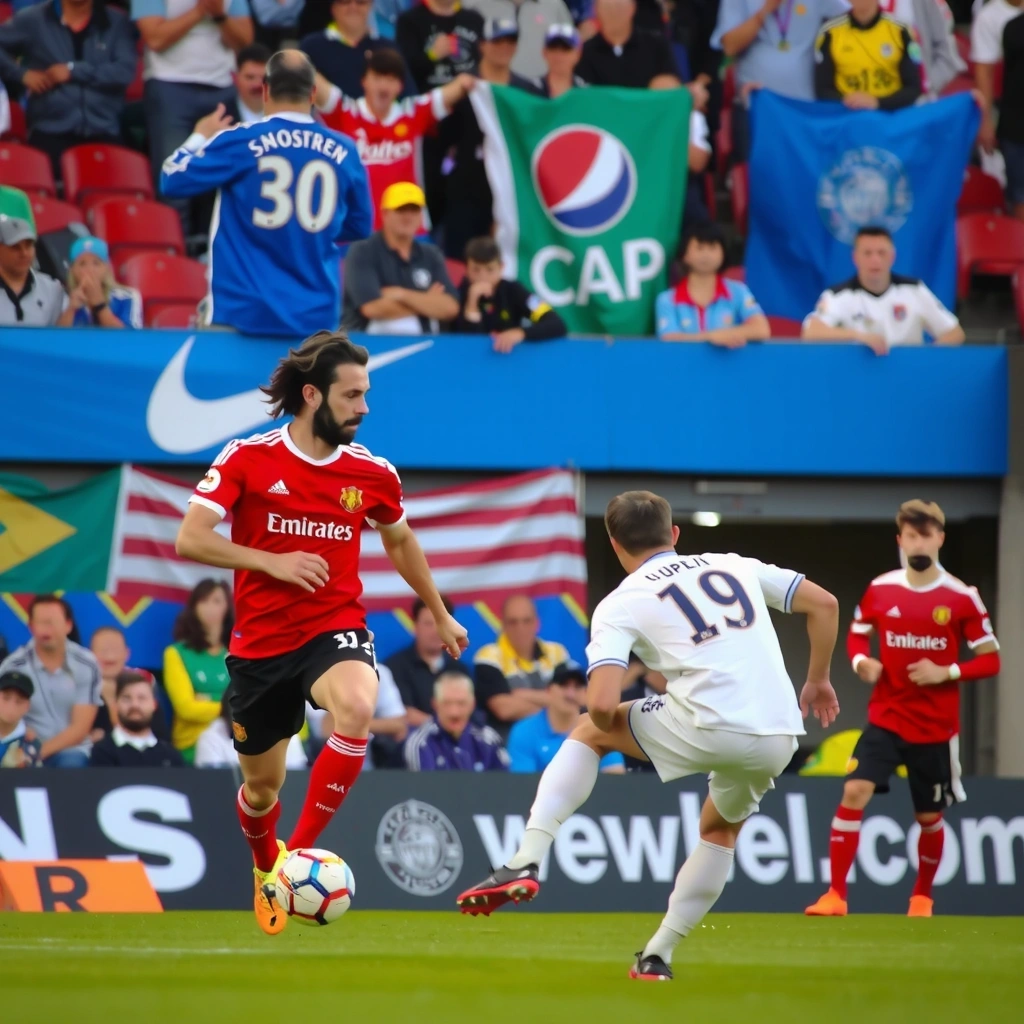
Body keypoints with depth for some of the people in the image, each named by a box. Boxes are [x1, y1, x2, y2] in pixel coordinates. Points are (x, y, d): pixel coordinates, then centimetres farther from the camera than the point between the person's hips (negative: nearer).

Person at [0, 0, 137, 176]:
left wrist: (73, 71, -8)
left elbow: (125, 71, -4)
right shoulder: (32, 20, 9)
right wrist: (22, 73, -3)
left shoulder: (117, 22, 9)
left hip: (103, 135, 1)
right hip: (50, 133, -1)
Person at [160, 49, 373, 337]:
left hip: (243, 312, -2)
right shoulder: (344, 152, 1)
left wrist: (200, 137, 20)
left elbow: (172, 179, 1)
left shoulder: (241, 141, -7)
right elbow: (360, 227, 14)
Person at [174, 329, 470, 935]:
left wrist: (441, 616, 28)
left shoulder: (372, 473, -1)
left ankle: (301, 854, -25)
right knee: (262, 784, 12)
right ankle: (266, 869, 49)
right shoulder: (248, 459, -8)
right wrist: (273, 562, -22)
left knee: (357, 707, -35)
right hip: (261, 641, 0)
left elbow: (401, 541, 19)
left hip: (336, 628, 0)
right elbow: (190, 540, -12)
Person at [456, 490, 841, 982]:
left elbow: (602, 705, -7)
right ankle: (656, 955, 29)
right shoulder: (734, 566, 20)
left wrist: (610, 728, 17)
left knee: (590, 731, 20)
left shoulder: (619, 605, 7)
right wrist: (817, 680, 29)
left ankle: (526, 863, 7)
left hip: (708, 728, -4)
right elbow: (824, 603, 18)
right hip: (777, 741, 4)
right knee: (720, 830, 33)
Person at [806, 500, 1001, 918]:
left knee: (929, 817, 9)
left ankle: (922, 896, 33)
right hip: (886, 719, 1)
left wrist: (946, 672, -18)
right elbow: (856, 635, 14)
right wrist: (861, 661, -8)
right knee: (854, 792, -18)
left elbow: (990, 660, -3)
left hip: (936, 727, -1)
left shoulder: (962, 598, -7)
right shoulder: (879, 590, -1)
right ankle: (835, 895, -15)